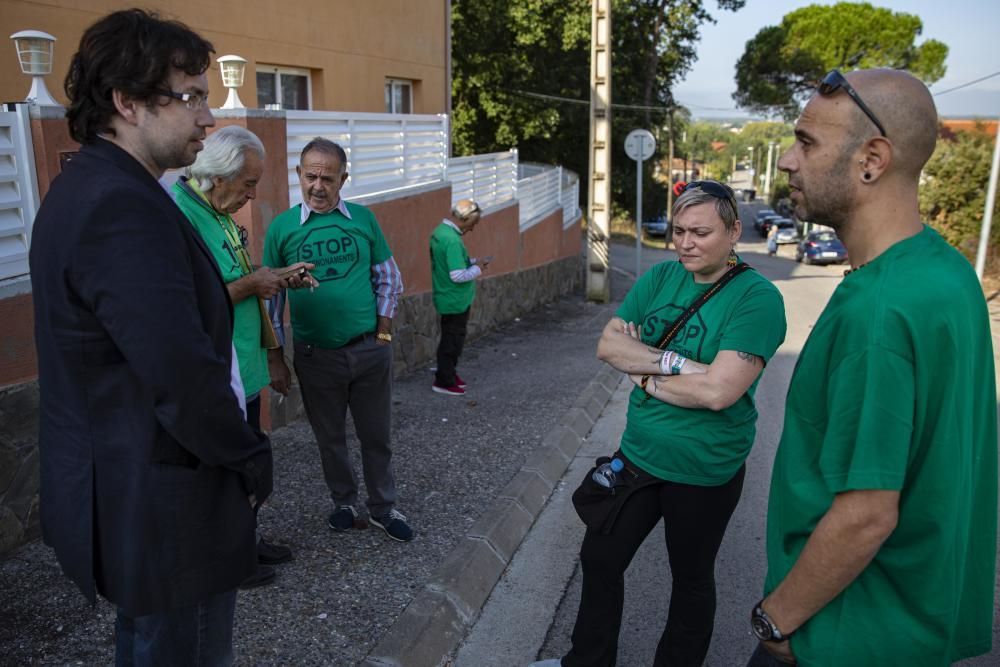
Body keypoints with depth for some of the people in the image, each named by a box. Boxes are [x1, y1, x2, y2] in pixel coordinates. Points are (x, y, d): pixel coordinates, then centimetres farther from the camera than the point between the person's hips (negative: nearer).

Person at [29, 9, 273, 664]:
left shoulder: (86, 187, 9)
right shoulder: (125, 208, -25)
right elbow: (184, 376, -29)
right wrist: (251, 458, -14)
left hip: (112, 486, 10)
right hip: (165, 511, -10)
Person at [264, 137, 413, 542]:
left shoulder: (364, 219, 0)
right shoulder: (281, 228, -2)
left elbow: (388, 280, 7)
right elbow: (272, 298, 2)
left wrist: (383, 331, -1)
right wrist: (275, 358, 1)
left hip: (369, 349, 0)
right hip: (315, 355, 0)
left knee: (376, 435, 10)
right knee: (329, 437, 14)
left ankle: (383, 508, 27)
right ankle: (344, 503, 34)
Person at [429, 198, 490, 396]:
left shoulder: (440, 231, 6)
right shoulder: (452, 240, -25)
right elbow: (458, 275, -27)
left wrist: (473, 261, 7)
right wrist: (477, 269, -11)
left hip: (447, 298, 9)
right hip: (455, 300, -9)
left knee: (451, 338, 20)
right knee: (453, 341, 2)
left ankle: (448, 374, 31)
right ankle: (444, 382, 12)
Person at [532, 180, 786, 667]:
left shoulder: (757, 297, -19)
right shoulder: (658, 278, 0)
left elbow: (718, 390, -28)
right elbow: (607, 344, -6)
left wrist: (646, 376, -15)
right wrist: (672, 361, -20)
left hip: (704, 472, -6)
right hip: (638, 453, 6)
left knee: (690, 579, 17)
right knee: (599, 559, 18)